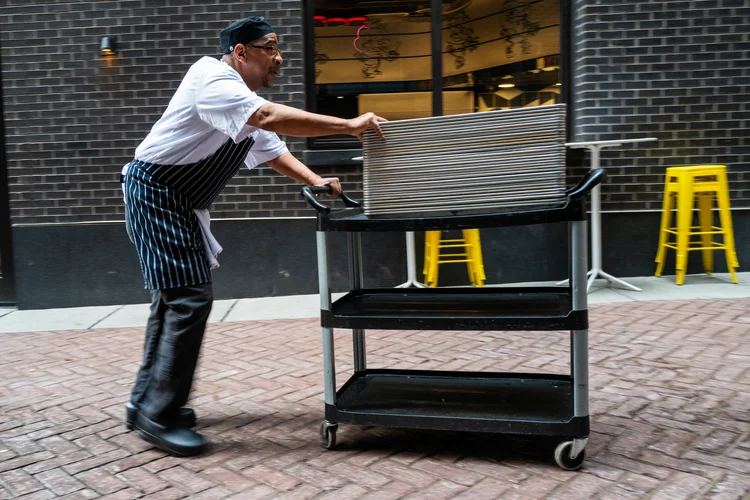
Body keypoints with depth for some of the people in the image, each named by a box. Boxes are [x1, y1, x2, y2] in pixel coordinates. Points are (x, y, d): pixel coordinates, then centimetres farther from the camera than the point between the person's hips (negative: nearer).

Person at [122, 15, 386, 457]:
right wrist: (349, 125, -33)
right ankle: (159, 417, -4)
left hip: (181, 203, 11)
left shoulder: (249, 104, 12)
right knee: (190, 298, -14)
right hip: (155, 191, -10)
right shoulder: (213, 80, -19)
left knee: (174, 296, 13)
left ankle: (146, 402, 24)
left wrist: (315, 181, -1)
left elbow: (272, 149, 15)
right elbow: (272, 117, -34)